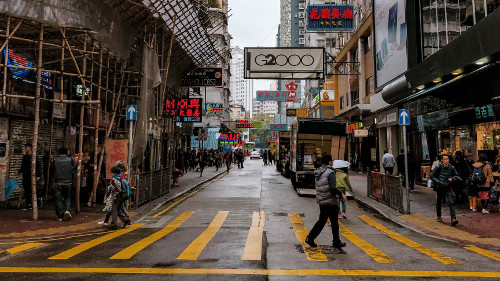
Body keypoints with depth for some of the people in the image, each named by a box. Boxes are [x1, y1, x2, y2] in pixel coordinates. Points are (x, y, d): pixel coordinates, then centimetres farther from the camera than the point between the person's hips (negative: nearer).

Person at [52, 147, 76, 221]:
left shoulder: (55, 159, -1)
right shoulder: (70, 159, -1)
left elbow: (52, 170, 5)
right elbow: (74, 169, 3)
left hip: (58, 182, 0)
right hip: (68, 182, 1)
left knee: (58, 199, 6)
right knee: (67, 198, 15)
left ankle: (60, 216, 7)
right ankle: (67, 210, -7)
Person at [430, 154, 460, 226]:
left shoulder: (451, 168, -4)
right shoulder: (438, 167, -12)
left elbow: (457, 176, 10)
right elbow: (432, 176, -7)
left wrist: (452, 178, -10)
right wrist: (439, 182, -17)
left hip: (447, 188, 1)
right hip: (439, 188, -1)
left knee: (451, 202, -14)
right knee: (439, 202, 14)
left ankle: (453, 219, -18)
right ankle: (439, 217, 35)